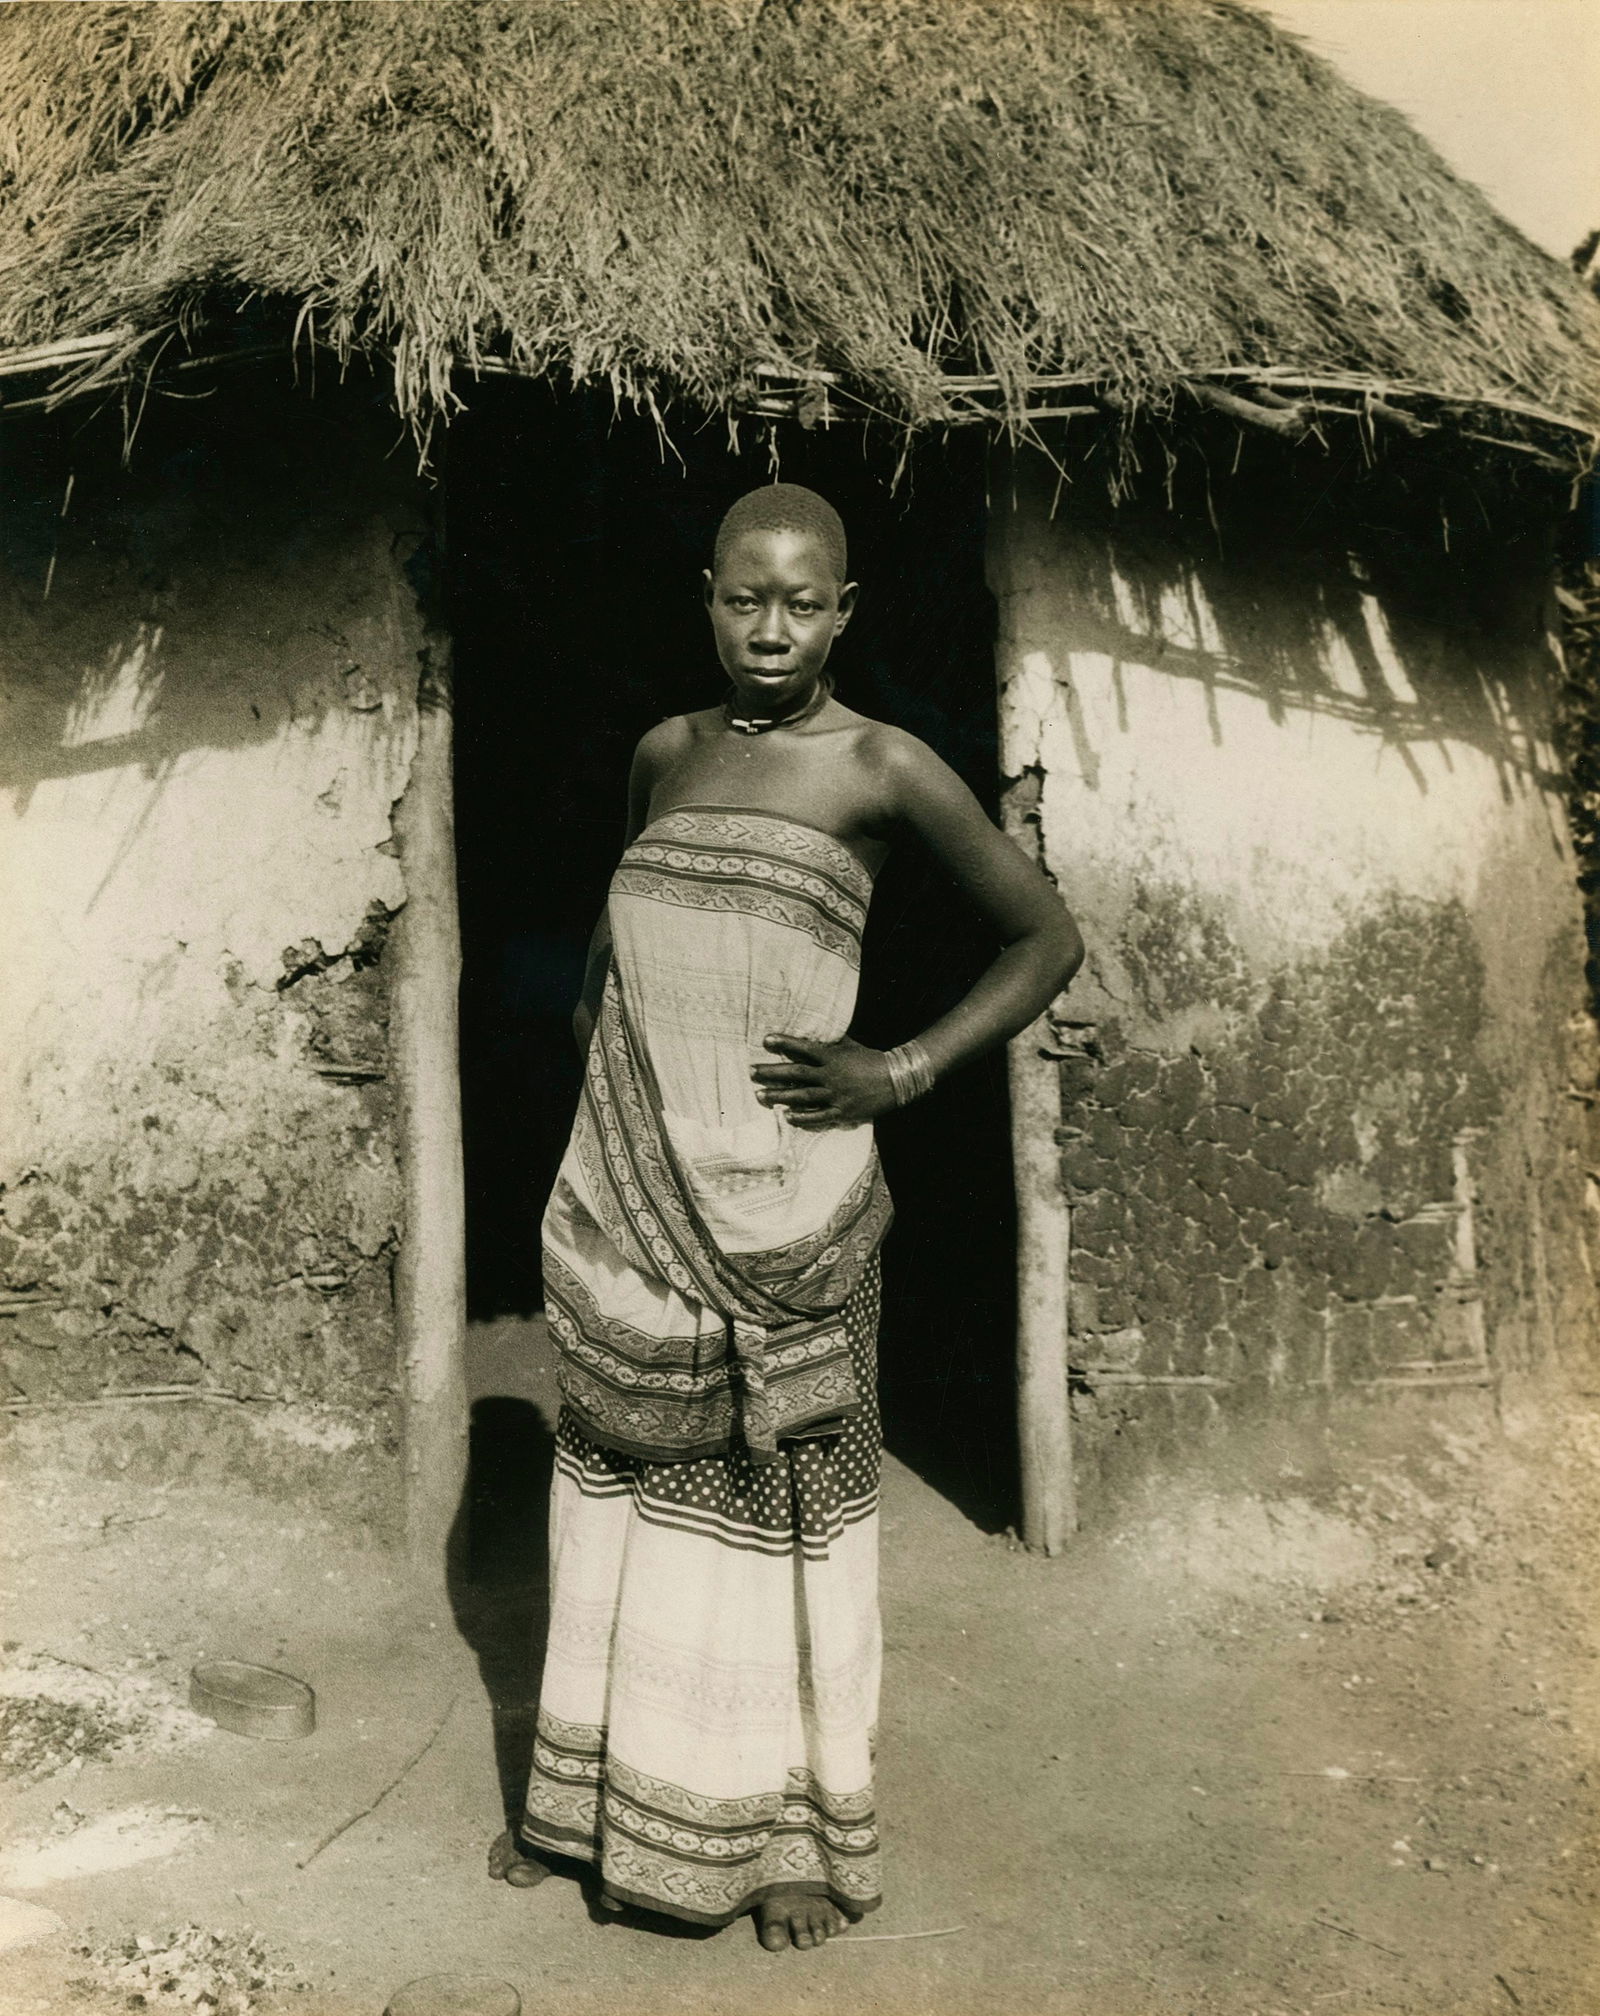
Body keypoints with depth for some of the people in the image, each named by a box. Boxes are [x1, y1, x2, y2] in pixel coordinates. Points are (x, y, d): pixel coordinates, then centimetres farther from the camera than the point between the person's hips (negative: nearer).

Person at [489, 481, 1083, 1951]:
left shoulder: (885, 770, -7)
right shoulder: (665, 754, 8)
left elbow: (1047, 939, -2)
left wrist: (902, 1074, -8)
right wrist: (594, 1034, 11)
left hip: (782, 1196, -5)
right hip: (630, 1187, 5)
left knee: (789, 1494, 6)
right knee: (617, 1473, 14)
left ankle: (798, 1829, 24)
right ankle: (597, 1796, 33)